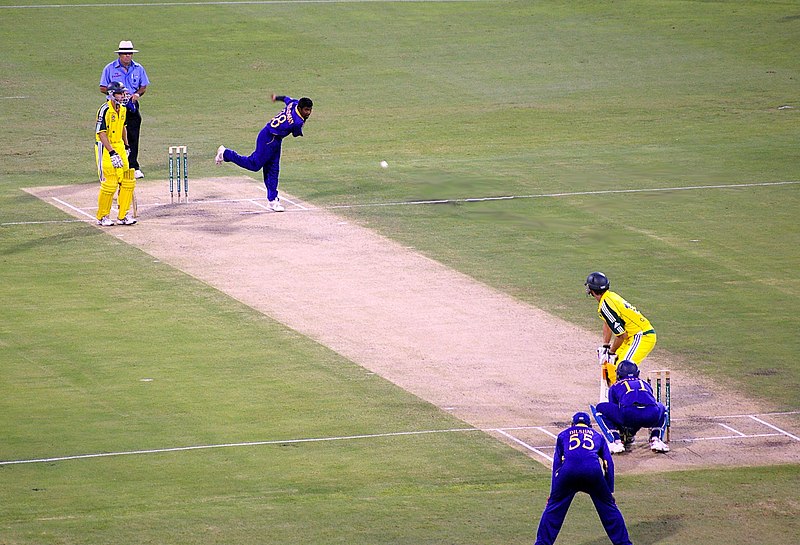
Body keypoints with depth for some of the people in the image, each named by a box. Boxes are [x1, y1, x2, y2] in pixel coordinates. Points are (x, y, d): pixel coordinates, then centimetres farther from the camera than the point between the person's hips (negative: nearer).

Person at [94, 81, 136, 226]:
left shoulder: (123, 109, 8)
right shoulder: (105, 110, -17)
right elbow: (101, 133, -21)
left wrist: (126, 146, 23)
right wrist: (112, 153, -26)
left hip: (119, 146, 8)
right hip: (105, 148, -8)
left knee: (127, 181, 3)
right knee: (109, 184, -8)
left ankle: (122, 216, 12)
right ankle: (102, 217, 7)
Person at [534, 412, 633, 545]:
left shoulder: (563, 435, 33)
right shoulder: (597, 436, 34)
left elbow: (557, 463, 27)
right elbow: (609, 463, 27)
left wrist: (553, 491, 26)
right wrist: (610, 491, 29)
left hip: (569, 469, 0)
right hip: (593, 470, 0)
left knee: (554, 508, 14)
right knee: (608, 507, 16)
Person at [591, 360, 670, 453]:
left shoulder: (615, 387, 32)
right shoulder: (645, 384, 39)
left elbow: (613, 411, 39)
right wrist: (632, 430, 65)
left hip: (628, 416, -3)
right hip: (652, 416, 3)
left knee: (600, 408, 23)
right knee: (662, 408, 40)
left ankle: (616, 442, 8)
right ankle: (656, 440, 19)